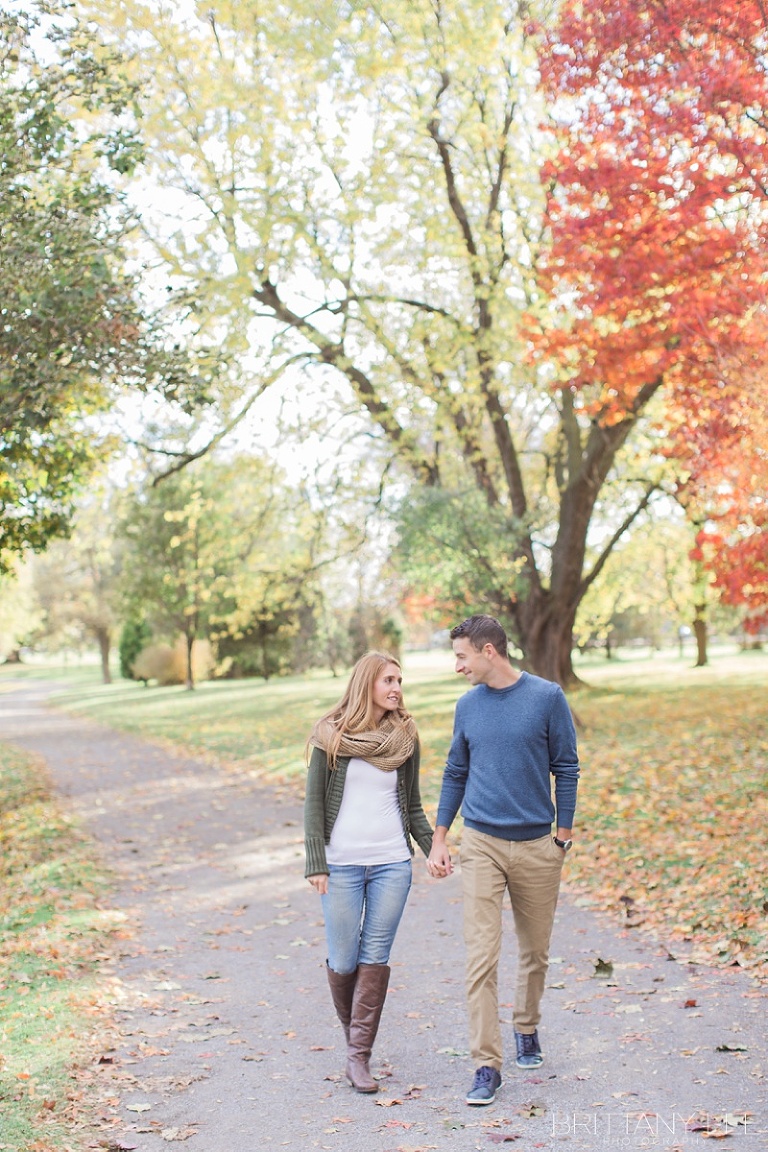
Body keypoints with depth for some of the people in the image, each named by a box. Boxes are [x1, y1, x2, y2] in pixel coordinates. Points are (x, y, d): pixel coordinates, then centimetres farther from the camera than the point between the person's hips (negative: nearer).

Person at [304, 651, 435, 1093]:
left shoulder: (405, 736, 6)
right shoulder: (331, 735, -2)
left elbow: (413, 804, 12)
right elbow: (314, 804, 0)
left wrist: (433, 846, -1)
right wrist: (316, 864, -6)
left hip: (392, 863, 2)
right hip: (342, 864, -2)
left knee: (376, 956, 0)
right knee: (343, 960, 2)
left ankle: (359, 1055, 7)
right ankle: (352, 1033, 28)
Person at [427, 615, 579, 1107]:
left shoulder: (548, 697, -5)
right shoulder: (468, 706, 4)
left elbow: (566, 769, 0)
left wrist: (563, 837, -2)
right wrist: (439, 839, 9)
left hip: (537, 846, -1)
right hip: (482, 845, 1)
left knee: (535, 952, 13)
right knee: (482, 958, -7)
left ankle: (527, 1030, 38)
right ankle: (488, 1066, -1)